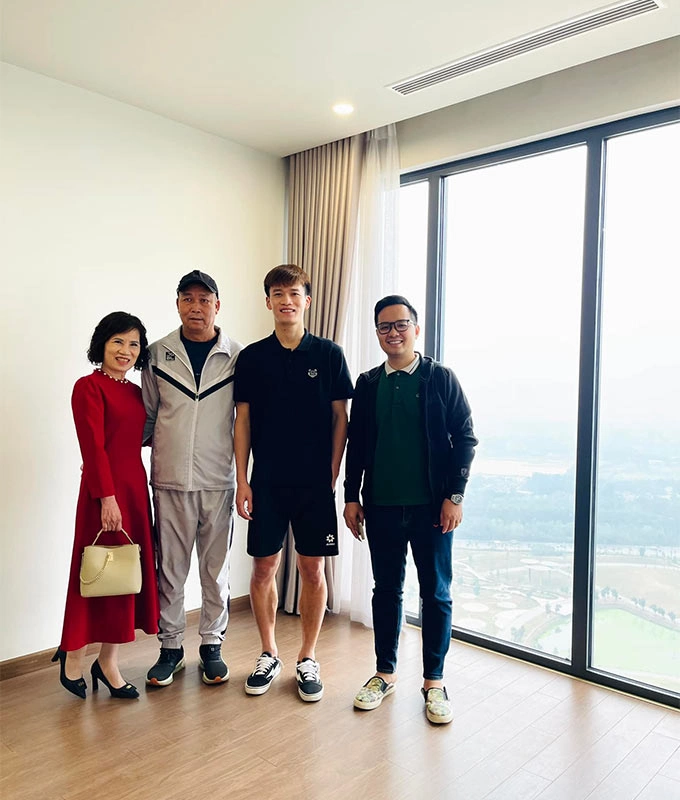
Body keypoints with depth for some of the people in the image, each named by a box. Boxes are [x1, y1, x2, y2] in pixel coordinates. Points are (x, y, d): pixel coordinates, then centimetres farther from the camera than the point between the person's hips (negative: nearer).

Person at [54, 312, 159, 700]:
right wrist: (107, 496, -18)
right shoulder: (89, 387, -8)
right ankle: (73, 657, 22)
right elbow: (93, 447, -15)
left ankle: (108, 662, 22)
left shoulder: (135, 391, 13)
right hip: (104, 489, -7)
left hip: (136, 486, 7)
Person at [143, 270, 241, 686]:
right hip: (170, 480, 1)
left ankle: (212, 645, 28)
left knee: (216, 569, 11)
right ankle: (171, 646, 28)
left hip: (218, 481, 0)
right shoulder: (158, 354, 3)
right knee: (170, 568, 10)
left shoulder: (237, 356, 0)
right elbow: (148, 416, 10)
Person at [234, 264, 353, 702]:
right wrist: (242, 480, -1)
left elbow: (340, 419, 3)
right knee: (264, 568, 8)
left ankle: (308, 658, 23)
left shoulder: (329, 354, 0)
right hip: (267, 482, 1)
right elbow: (243, 422, 4)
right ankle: (269, 654, 27)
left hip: (315, 482, -1)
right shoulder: (252, 357, 3)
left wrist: (332, 476, -2)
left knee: (313, 569, 6)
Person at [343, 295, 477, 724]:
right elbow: (356, 444, 11)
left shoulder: (441, 378, -1)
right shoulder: (368, 384, 7)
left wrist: (454, 496, -8)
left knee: (437, 593, 7)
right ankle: (385, 672, 29)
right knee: (387, 589, 13)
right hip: (381, 506, 3)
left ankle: (435, 680, 23)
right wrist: (351, 496, 7)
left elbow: (465, 439, -3)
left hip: (431, 506, -2)